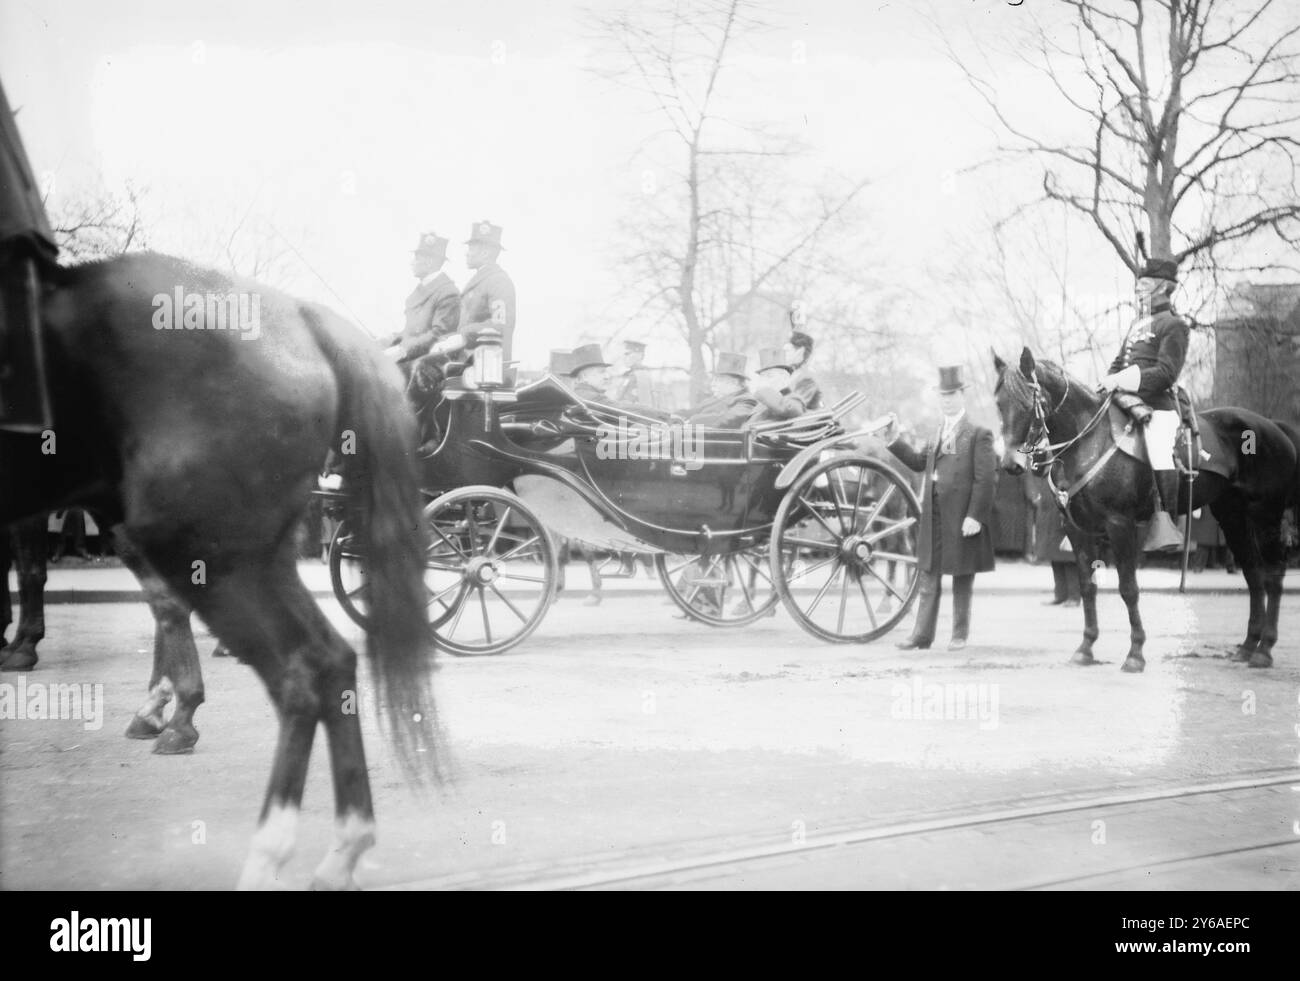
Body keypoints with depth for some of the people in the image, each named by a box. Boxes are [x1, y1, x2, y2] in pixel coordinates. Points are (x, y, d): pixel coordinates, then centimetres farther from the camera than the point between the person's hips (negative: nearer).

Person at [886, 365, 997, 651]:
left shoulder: (978, 434, -6)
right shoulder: (938, 433, 15)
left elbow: (985, 478, -12)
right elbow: (918, 462, 15)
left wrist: (975, 516, -18)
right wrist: (893, 439, 6)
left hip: (962, 516, -6)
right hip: (934, 514, 6)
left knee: (962, 579, 5)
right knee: (929, 576, 6)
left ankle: (960, 635, 13)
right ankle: (922, 635, 8)